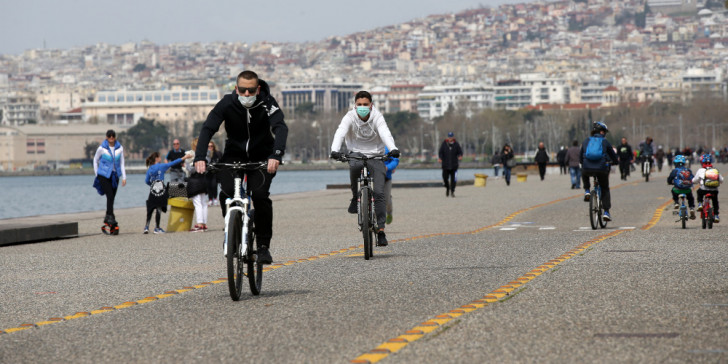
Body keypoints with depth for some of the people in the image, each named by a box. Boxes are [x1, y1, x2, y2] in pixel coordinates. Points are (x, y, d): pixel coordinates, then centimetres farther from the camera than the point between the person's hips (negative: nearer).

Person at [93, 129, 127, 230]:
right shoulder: (102, 148, -8)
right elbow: (95, 160, 8)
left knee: (112, 198, 5)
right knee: (110, 196, -16)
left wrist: (124, 177, 5)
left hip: (114, 175, 4)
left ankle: (107, 217, 17)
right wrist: (96, 173, 9)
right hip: (104, 175, -4)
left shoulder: (119, 148, 1)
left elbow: (122, 163, 8)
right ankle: (111, 217, -16)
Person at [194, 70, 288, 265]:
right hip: (234, 154, 1)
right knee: (226, 192, -23)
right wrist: (200, 157, -42)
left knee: (260, 194, -23)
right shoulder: (227, 103, -18)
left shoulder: (267, 103, -21)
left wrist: (276, 156, -52)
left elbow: (281, 128, -34)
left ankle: (263, 245, -9)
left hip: (262, 156, -1)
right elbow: (208, 128, -26)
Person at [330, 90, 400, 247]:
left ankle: (380, 230, -11)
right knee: (355, 166, -38)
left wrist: (393, 149, -49)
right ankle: (355, 196, -13)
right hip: (356, 153, 0)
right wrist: (335, 150, -47)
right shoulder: (350, 117, -11)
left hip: (375, 154, 0)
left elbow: (385, 133, -29)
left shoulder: (377, 117, -12)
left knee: (379, 192, -14)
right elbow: (340, 133, -27)